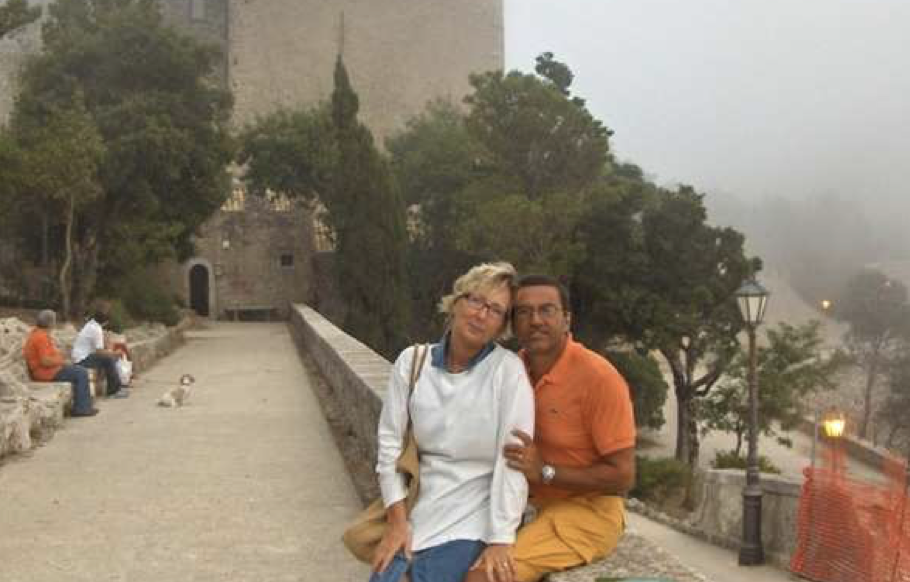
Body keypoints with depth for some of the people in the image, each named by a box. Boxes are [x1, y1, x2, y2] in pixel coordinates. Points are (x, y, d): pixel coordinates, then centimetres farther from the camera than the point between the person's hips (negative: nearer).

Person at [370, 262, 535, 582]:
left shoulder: (508, 369, -11)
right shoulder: (412, 361, 0)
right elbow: (390, 441, 1)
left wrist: (500, 540, -18)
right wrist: (396, 522, -4)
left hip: (475, 512, -3)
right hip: (422, 504, 3)